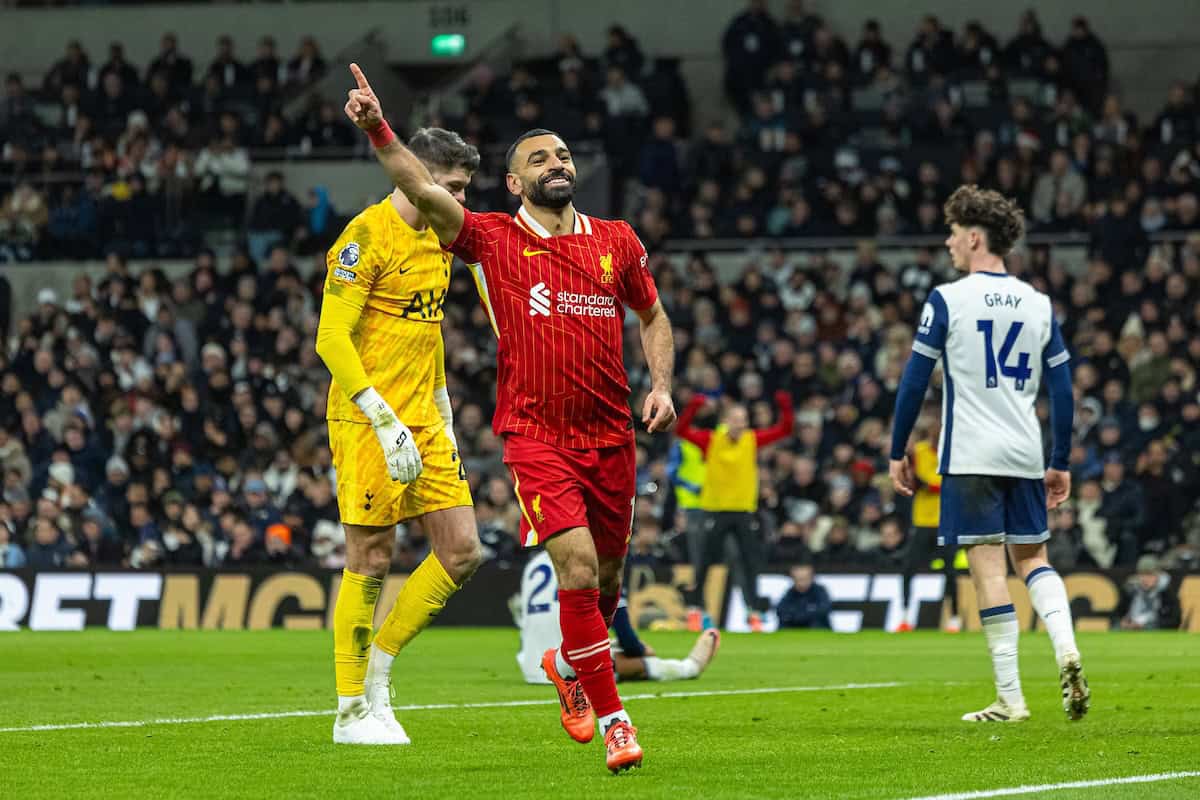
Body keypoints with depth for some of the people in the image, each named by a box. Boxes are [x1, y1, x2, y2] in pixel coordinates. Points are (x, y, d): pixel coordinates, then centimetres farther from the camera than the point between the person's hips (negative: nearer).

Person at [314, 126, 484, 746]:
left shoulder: (436, 239, 14)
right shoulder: (367, 236, -12)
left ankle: (376, 672, 14)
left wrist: (444, 415, 20)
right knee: (371, 562, -4)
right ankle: (352, 711, 7)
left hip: (424, 423, 8)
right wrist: (386, 422, -22)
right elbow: (331, 339, -18)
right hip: (368, 422, -8)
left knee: (462, 552, 0)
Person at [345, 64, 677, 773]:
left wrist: (661, 385, 6)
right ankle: (611, 718, -10)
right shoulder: (494, 240, -2)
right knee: (578, 567, -18)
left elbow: (653, 316, 22)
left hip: (613, 435, 4)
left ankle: (568, 666, 44)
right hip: (536, 434, -4)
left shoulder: (617, 241, 9)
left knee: (608, 577, 13)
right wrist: (379, 130, -31)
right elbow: (426, 192, -17)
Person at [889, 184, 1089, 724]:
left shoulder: (947, 300, -4)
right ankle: (1066, 649, -9)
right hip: (1025, 456, 4)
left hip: (970, 457, -4)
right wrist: (1061, 464, 16)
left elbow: (914, 382, -4)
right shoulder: (1039, 304, 9)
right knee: (1032, 557, 16)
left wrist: (898, 452, 6)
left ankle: (1009, 697, -6)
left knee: (989, 568, -4)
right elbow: (1062, 390, 10)